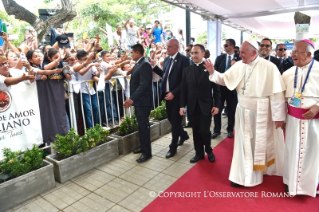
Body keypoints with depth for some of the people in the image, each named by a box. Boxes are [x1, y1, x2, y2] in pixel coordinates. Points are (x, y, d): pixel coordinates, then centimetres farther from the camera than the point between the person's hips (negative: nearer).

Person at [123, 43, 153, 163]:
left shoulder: (145, 65, -17)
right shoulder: (138, 64, 13)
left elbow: (143, 85, -25)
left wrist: (132, 99, -28)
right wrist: (131, 99, 12)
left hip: (143, 101, -9)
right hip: (138, 101, 9)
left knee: (143, 126, -3)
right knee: (141, 125, 17)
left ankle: (147, 152, 9)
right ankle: (143, 147, 30)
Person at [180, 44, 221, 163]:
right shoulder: (187, 70, 8)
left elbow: (216, 89, -2)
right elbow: (183, 89, 6)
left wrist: (216, 105, -7)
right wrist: (182, 105, 0)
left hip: (206, 106, -3)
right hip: (192, 106, 3)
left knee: (204, 131, -4)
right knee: (196, 131, 9)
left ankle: (209, 151, 23)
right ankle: (199, 153, 26)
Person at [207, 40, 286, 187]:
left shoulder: (269, 67, -16)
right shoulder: (239, 66, 0)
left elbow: (276, 93, -16)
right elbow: (225, 79, 7)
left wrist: (278, 116, -15)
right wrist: (213, 72, -11)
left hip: (261, 113, -5)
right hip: (243, 112, 5)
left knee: (260, 143, 12)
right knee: (243, 144, 15)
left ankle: (262, 169, 35)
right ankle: (243, 175, 33)